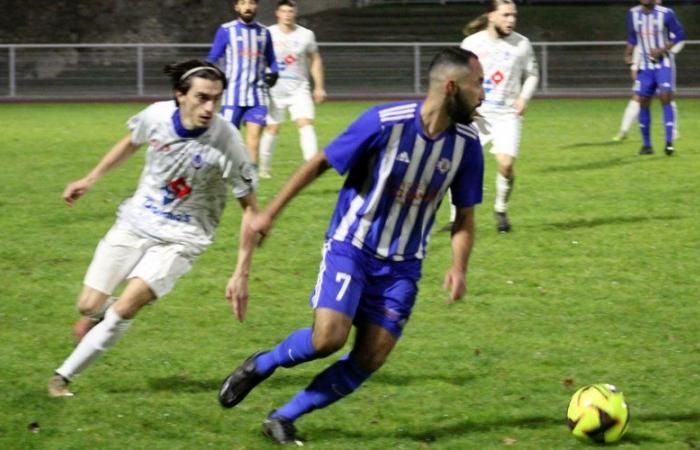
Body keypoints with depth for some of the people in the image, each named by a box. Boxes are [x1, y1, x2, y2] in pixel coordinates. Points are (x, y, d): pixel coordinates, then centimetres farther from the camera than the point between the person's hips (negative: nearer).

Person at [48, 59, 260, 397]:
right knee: (90, 306, -1)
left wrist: (241, 273, -16)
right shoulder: (157, 116, -14)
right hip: (135, 222, 3)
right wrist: (91, 179, 18)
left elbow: (249, 208, -13)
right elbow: (132, 142, 12)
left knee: (125, 308, -20)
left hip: (180, 239, -3)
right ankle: (99, 319, 36)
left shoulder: (226, 142, -23)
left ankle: (65, 375, -4)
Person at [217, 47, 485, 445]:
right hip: (351, 247, -4)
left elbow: (465, 216, 5)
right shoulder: (386, 123, -20)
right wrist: (270, 213, -6)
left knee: (370, 360, -4)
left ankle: (284, 419, 11)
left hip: (402, 265, 4)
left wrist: (459, 267, -13)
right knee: (329, 337, -21)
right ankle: (260, 366, 10)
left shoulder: (467, 143, -7)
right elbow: (319, 164, -8)